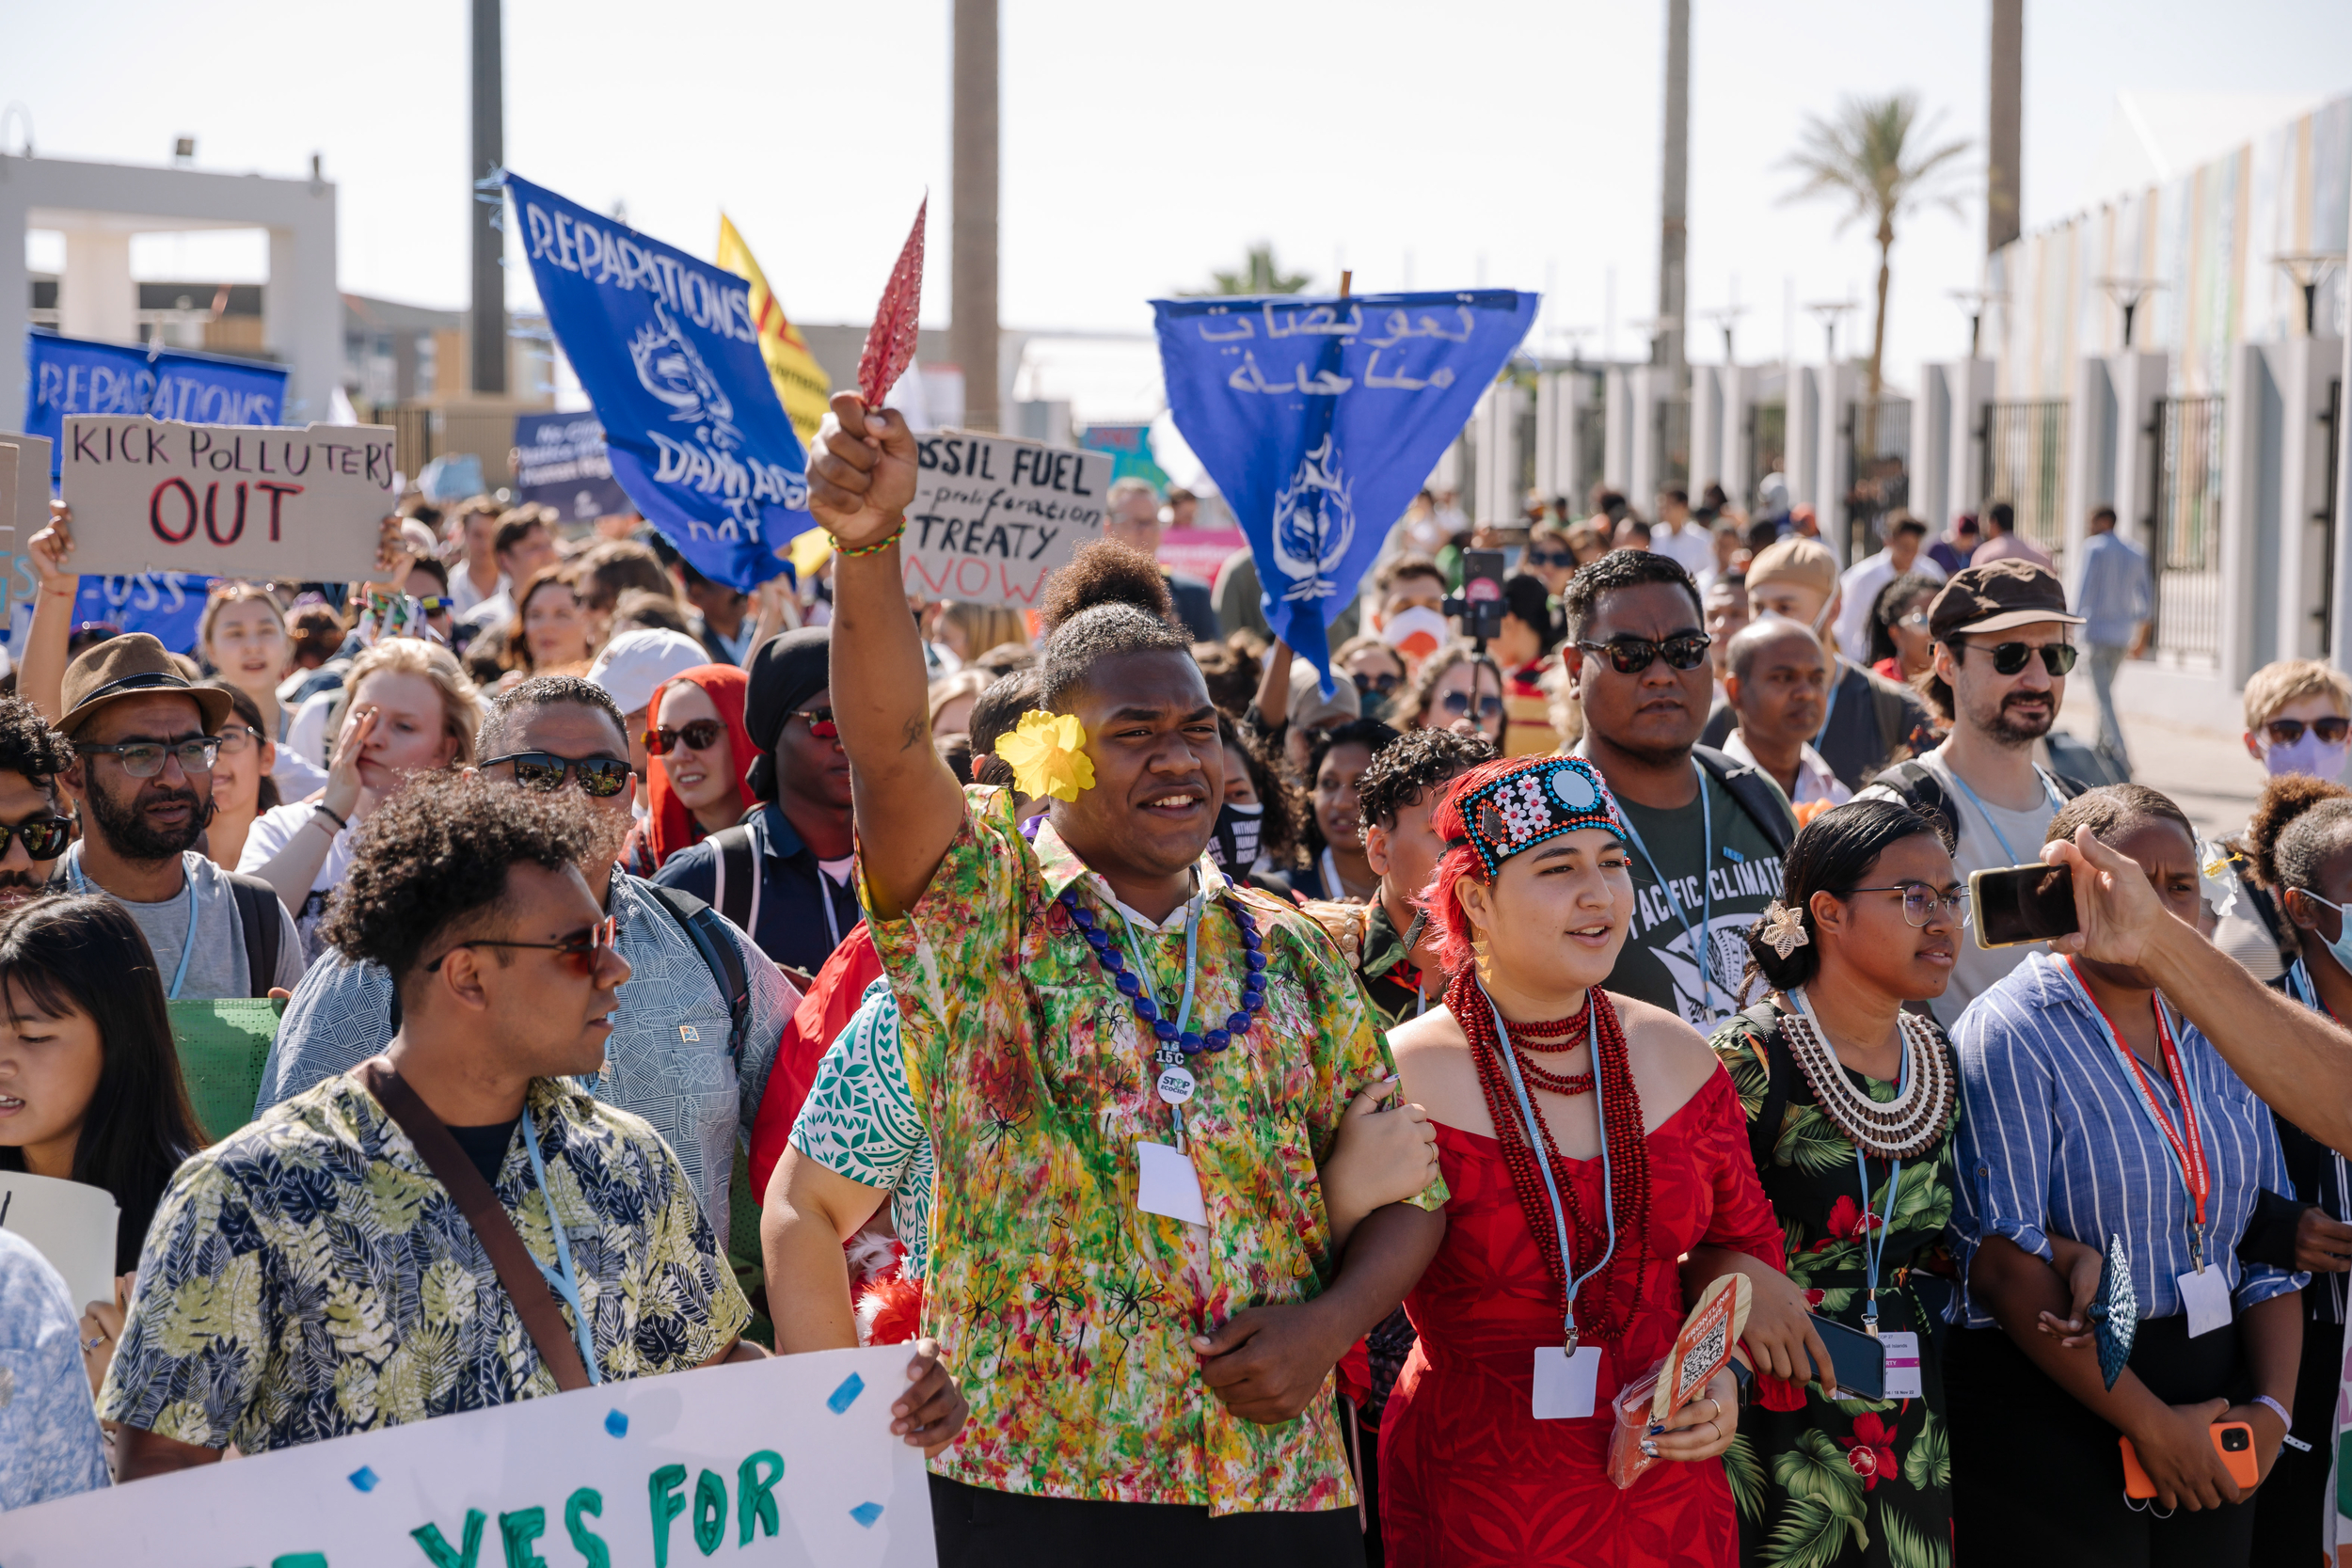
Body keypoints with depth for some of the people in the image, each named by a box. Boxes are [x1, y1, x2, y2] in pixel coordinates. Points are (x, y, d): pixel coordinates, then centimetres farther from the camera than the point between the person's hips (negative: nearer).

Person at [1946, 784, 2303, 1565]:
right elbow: (2004, 1264, -17)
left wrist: (2272, 1406, -3)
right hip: (2049, 1406, -6)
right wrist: (2149, 1422, -17)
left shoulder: (2212, 1032, 12)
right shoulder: (2010, 1032, -9)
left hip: (2211, 1398, 6)